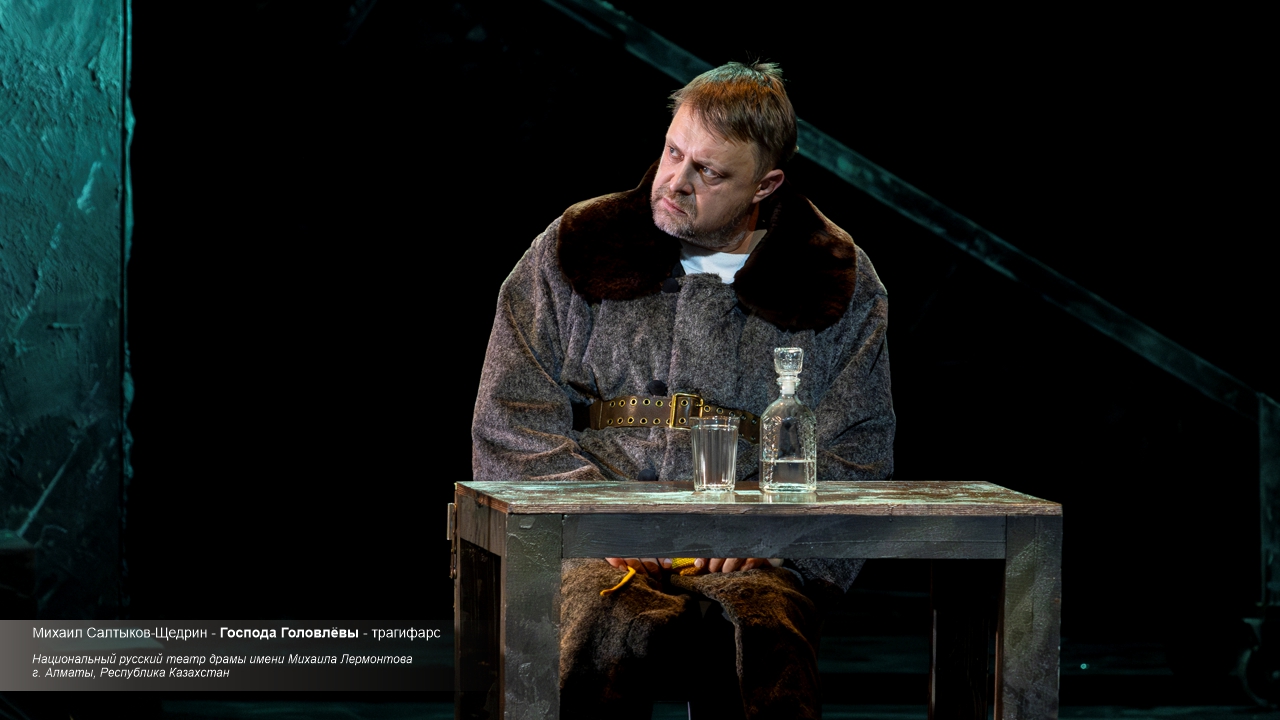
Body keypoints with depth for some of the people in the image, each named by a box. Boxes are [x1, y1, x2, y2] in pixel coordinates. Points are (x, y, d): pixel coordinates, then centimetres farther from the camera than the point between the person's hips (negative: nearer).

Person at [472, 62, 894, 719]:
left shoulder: (840, 287, 12)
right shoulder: (572, 252, 12)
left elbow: (853, 456, 10)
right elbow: (511, 424, 9)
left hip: (754, 559, 0)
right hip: (592, 551, 0)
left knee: (765, 635, -36)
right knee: (611, 631, -36)